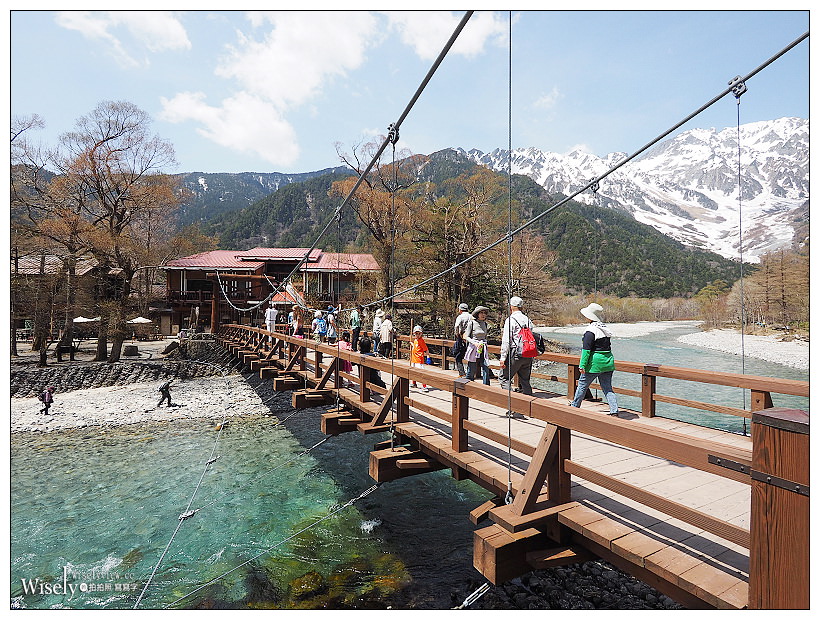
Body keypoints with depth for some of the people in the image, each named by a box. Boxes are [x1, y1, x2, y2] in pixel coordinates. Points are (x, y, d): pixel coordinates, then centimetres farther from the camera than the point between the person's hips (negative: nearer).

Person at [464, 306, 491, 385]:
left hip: (483, 349, 5)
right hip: (473, 349, -5)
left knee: (486, 370, -2)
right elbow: (466, 337, -6)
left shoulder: (485, 324, 10)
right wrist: (475, 343, -20)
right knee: (471, 371, 1)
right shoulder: (471, 323, -6)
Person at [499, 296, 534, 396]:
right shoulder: (527, 319, 11)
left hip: (515, 355, -6)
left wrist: (503, 357, -11)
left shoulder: (510, 320, -8)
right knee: (525, 380, 14)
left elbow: (506, 341, -13)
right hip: (528, 356, 7)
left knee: (504, 378, 2)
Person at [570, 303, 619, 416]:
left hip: (595, 363, -8)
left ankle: (574, 406, 25)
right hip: (608, 362, 8)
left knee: (582, 384, 10)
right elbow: (608, 345, 17)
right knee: (607, 387, 10)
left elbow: (586, 349, -17)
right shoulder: (605, 328, 9)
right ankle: (614, 411, 2)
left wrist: (582, 365, -15)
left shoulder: (591, 330, -15)